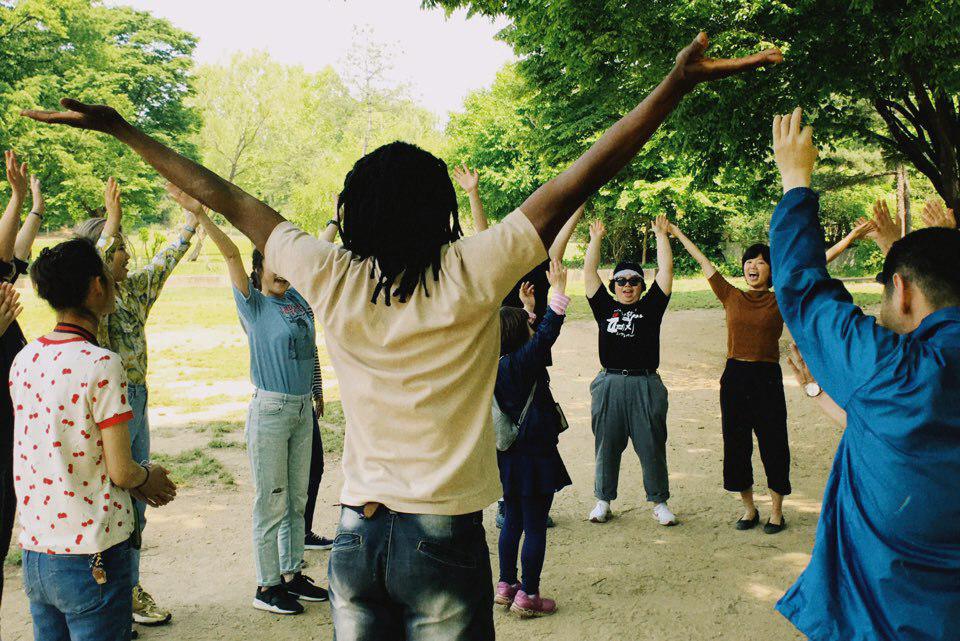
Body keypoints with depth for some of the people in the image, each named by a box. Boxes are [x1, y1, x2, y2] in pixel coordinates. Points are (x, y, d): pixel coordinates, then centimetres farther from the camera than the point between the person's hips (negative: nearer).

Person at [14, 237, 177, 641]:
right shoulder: (101, 365, -18)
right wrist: (149, 476, 6)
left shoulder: (24, 361, 3)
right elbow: (121, 472, -16)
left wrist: (135, 483, 15)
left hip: (34, 552, 7)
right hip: (91, 560, -7)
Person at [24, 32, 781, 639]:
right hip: (445, 538, -3)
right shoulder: (470, 275, -13)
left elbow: (231, 202, 6)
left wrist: (122, 127, 18)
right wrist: (678, 83, -10)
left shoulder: (332, 279, -4)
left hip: (358, 533, 3)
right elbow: (577, 182, -13)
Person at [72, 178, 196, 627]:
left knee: (135, 506, 16)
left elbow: (168, 258, 18)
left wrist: (192, 214, 17)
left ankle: (131, 589, 29)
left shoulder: (134, 287, 8)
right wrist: (112, 218, -42)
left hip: (137, 403, 8)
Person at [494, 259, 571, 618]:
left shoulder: (494, 364, 2)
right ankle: (527, 597, 8)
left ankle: (506, 586, 28)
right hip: (534, 454, -8)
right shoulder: (523, 361, -19)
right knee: (535, 527, 2)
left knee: (513, 521, 19)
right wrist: (559, 288, -18)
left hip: (509, 455, 8)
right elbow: (547, 332, -22)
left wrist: (528, 308, 26)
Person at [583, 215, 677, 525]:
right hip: (609, 385, 1)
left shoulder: (650, 307, 7)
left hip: (646, 385, -1)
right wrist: (596, 240, 8)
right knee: (606, 445, 8)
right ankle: (603, 500, 20)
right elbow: (589, 272, 7)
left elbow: (666, 270, 4)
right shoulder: (605, 308, 9)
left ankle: (659, 502, 15)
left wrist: (661, 235, 5)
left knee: (652, 446, 4)